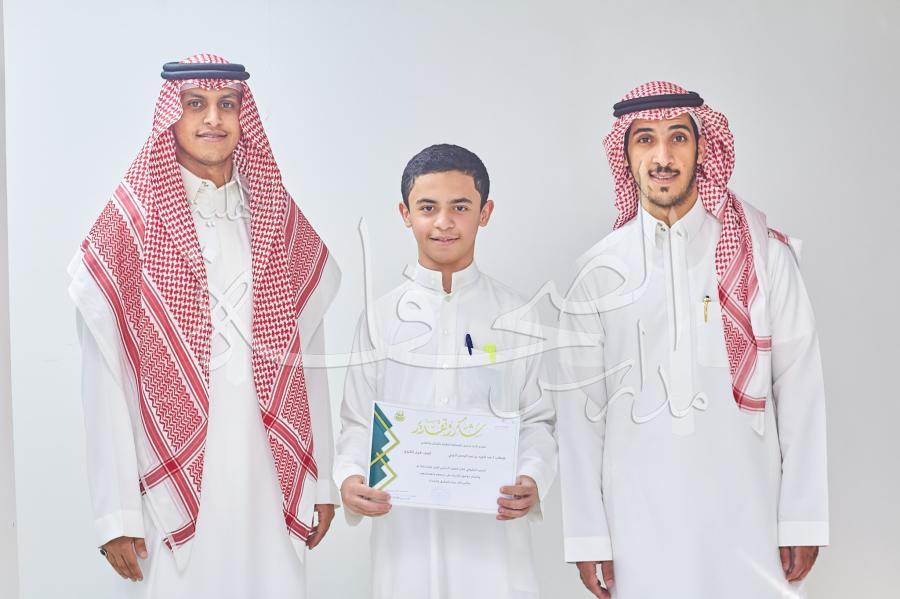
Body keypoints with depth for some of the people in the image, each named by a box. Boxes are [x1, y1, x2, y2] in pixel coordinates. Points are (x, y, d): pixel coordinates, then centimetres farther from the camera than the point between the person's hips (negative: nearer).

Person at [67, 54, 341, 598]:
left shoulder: (282, 219, 7)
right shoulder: (131, 223, -4)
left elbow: (309, 360, 8)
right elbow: (105, 379, -5)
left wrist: (324, 481, 7)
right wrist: (116, 513, -8)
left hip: (272, 477, 3)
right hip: (175, 481, -3)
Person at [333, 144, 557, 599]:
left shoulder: (516, 316, 4)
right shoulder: (380, 317, 4)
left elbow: (536, 420, 6)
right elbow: (358, 422, 6)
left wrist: (532, 480, -13)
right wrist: (349, 478, -13)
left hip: (493, 527, 0)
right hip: (405, 527, 0)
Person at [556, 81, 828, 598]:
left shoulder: (765, 255, 0)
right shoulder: (599, 271, 3)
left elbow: (800, 390, 0)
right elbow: (581, 410, 3)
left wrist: (802, 521, -3)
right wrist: (588, 535, 1)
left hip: (745, 513, 0)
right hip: (639, 517, 1)